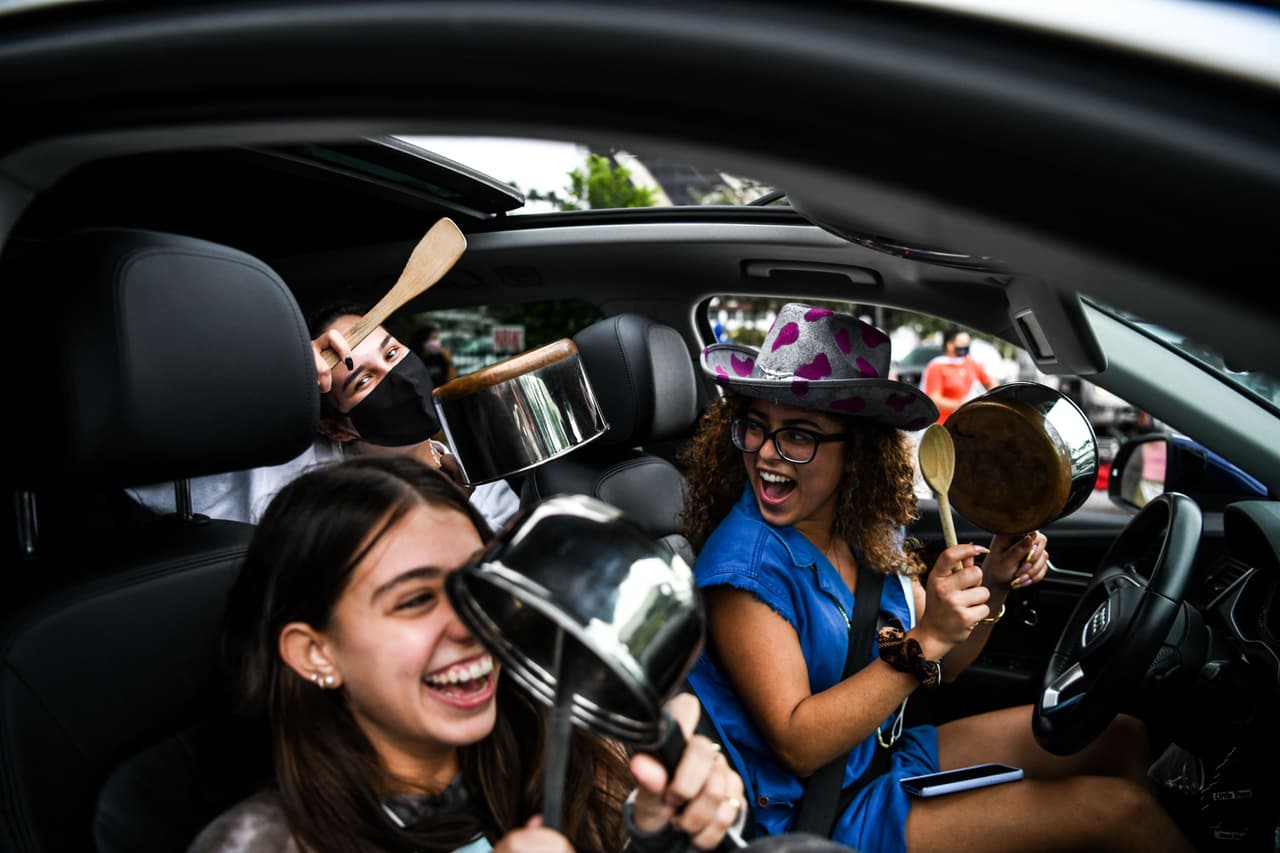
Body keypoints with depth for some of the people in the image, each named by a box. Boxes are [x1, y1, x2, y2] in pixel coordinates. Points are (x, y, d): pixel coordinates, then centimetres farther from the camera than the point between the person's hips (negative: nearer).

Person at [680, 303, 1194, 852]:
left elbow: (935, 671, 8)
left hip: (896, 753, 7)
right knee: (1115, 808, -9)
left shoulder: (870, 533, -3)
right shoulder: (744, 563, -24)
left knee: (1121, 738, 11)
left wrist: (991, 587, -10)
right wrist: (923, 642, -31)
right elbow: (797, 747, -25)